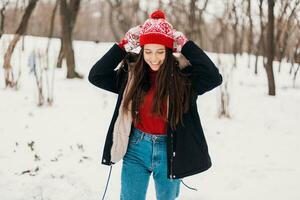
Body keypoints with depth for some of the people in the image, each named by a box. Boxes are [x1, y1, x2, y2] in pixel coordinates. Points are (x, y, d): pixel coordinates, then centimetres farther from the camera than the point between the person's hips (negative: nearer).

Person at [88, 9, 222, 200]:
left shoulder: (182, 73, -11)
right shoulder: (131, 71, -3)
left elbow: (214, 77, -24)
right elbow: (95, 76, -3)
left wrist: (186, 45, -20)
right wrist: (123, 46, -9)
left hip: (169, 152, -1)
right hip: (136, 150, 1)